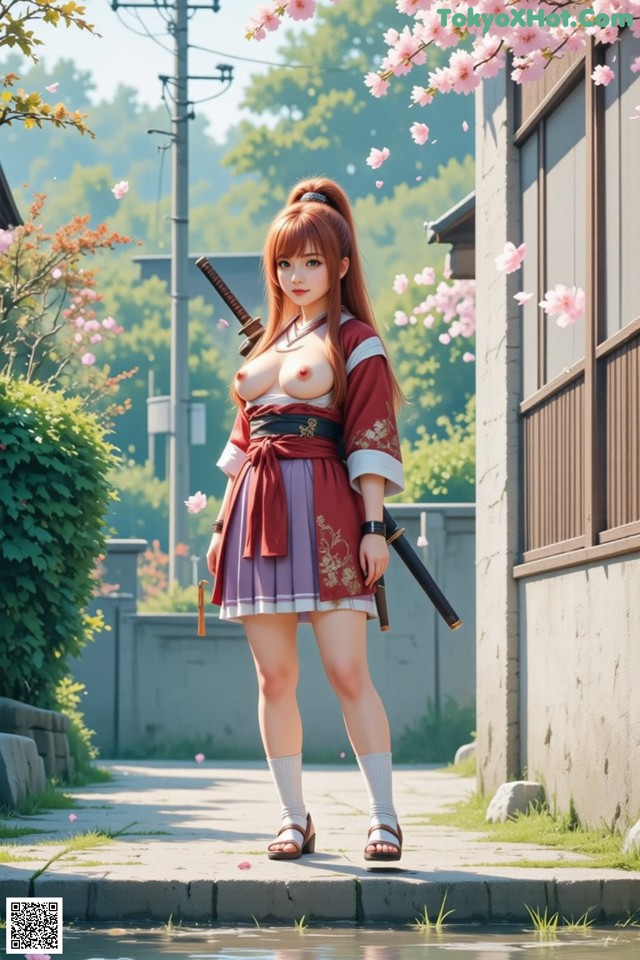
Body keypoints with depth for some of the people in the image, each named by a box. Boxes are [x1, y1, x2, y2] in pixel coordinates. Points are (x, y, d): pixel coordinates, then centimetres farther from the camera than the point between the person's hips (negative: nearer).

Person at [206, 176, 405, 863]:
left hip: (322, 510, -6)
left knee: (346, 670, -11)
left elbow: (371, 440, -4)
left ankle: (384, 818, -8)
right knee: (274, 676, 3)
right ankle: (294, 819, 9)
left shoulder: (356, 342, 3)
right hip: (256, 511, 6)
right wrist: (225, 525, 14)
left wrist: (373, 527, -12)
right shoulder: (268, 342, 20)